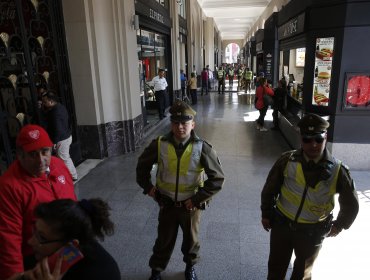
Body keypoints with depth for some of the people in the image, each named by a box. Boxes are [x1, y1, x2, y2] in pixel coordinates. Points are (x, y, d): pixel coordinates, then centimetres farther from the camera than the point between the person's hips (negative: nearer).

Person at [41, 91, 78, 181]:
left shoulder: (55, 112, -25)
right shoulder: (60, 106, 6)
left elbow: (57, 130, -26)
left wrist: (53, 142, -18)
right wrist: (44, 109, 4)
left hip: (61, 140, -10)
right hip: (67, 136, 10)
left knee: (64, 159, 4)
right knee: (66, 157, 20)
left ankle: (73, 176, 15)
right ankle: (73, 175, 31)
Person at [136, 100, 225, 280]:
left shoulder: (202, 148, -20)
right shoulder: (159, 145, -15)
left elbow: (217, 179, -16)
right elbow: (142, 165, 4)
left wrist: (197, 199, -17)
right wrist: (148, 188, 0)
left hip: (190, 204, 0)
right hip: (167, 203, 1)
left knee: (191, 239, 23)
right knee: (164, 240, 19)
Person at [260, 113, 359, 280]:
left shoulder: (337, 170, -15)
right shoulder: (287, 160, -16)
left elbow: (351, 204, 2)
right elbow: (270, 188, -3)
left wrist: (340, 225, 9)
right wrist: (266, 214, 4)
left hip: (313, 232, 0)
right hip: (282, 224, 0)